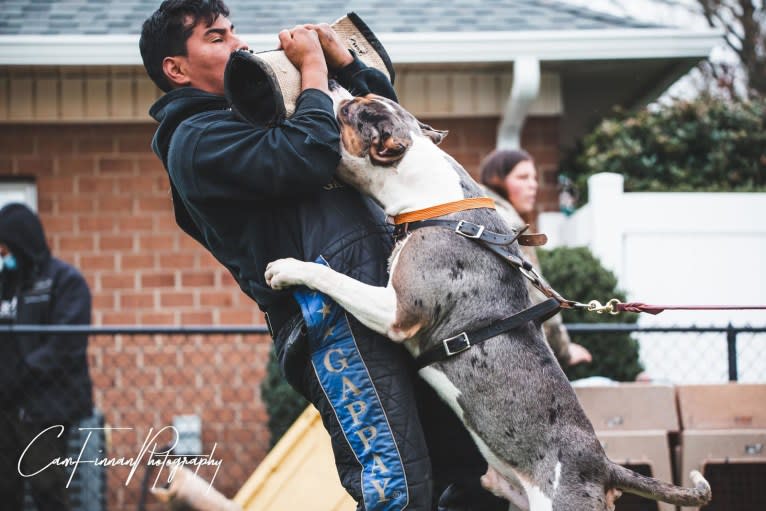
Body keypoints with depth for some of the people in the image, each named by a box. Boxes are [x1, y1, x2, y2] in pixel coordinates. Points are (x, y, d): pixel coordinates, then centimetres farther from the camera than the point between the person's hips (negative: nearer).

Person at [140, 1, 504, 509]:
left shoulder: (263, 111, 28)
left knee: (470, 461, 7)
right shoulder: (196, 141, 0)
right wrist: (313, 68, -1)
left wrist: (338, 54, 17)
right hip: (332, 316, -9)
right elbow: (307, 157, -16)